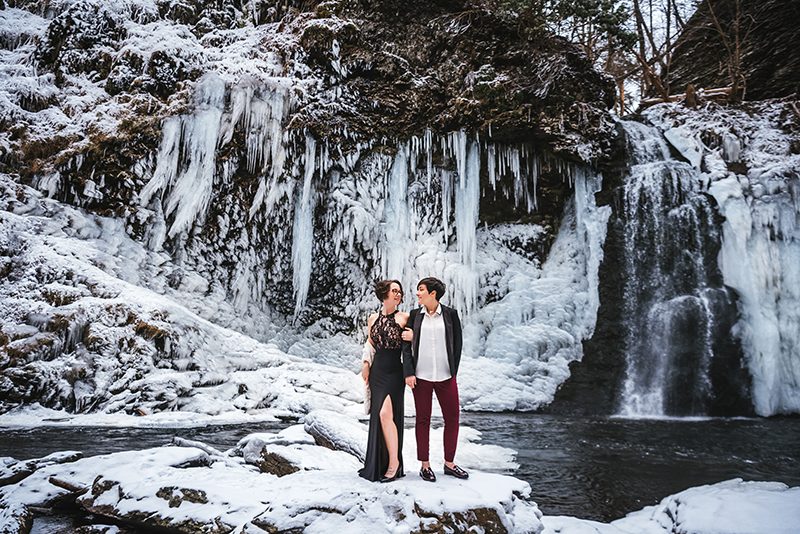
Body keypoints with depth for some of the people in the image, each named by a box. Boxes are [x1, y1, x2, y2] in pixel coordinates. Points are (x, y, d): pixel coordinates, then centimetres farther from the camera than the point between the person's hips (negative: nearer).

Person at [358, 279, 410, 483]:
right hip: (377, 372, 5)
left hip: (394, 372, -4)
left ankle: (394, 462, -3)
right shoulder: (373, 318, 9)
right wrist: (366, 363, 9)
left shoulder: (404, 318, -3)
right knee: (377, 415, 10)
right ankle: (378, 464, 23)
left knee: (385, 414, -16)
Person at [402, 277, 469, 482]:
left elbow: (457, 343, 4)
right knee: (423, 419, 7)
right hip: (421, 376, 0)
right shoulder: (414, 315, 4)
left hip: (445, 376, 0)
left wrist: (453, 371, 2)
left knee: (452, 418, 6)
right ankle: (425, 465, 19)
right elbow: (406, 345, 3)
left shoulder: (450, 314, 1)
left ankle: (449, 463, 22)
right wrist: (409, 372, -6)